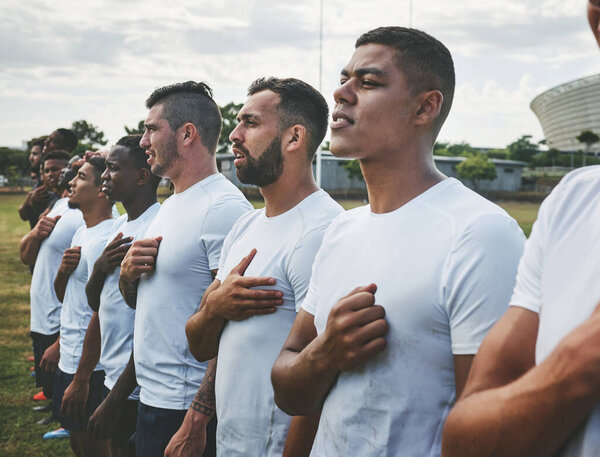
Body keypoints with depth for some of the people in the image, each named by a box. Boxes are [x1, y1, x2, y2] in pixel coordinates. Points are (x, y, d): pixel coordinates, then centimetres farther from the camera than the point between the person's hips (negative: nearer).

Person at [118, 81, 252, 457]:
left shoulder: (225, 208, -18)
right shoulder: (171, 204, 12)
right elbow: (138, 301, 20)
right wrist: (128, 274, -3)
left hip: (187, 409, -9)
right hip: (151, 396, 9)